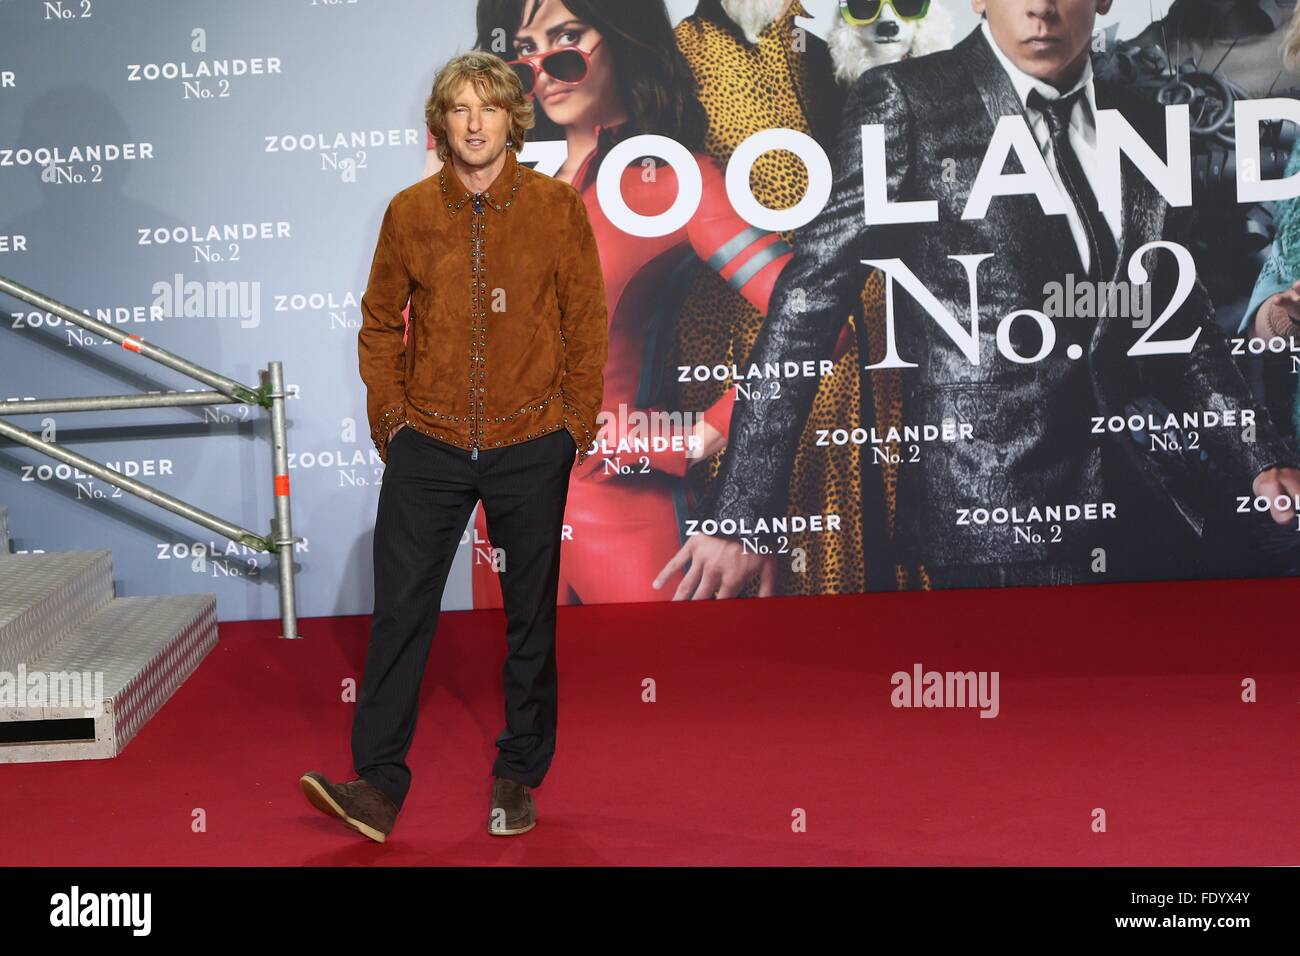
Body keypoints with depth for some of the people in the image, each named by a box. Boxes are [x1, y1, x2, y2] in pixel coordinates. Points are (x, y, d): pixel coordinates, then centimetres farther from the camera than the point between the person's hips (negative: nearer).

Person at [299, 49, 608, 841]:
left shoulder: (556, 205, -2)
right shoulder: (411, 212, 2)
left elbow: (587, 321, 2)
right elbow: (380, 322, 10)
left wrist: (576, 422, 0)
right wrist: (390, 416, 4)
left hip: (530, 448, -1)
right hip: (428, 446, 1)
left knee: (530, 615, 9)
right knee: (401, 611, -3)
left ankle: (519, 777, 21)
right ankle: (380, 784, 2)